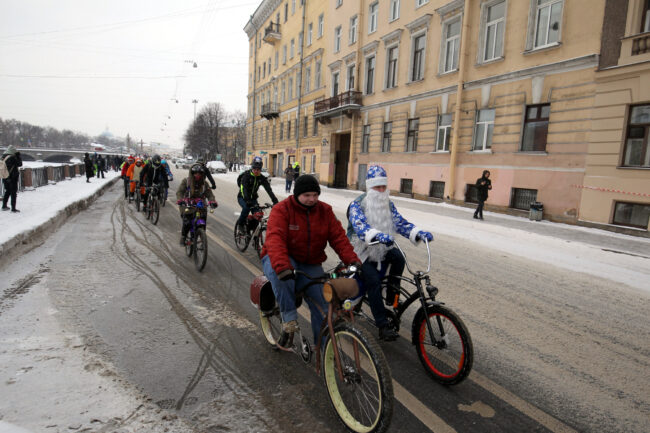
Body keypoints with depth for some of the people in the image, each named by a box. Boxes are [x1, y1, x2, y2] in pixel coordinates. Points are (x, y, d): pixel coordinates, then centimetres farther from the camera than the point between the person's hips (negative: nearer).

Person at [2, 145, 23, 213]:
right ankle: (13, 208, 3)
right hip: (13, 178, -7)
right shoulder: (12, 158, -18)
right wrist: (18, 156, -4)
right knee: (13, 193, 1)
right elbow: (20, 164, -10)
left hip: (5, 178, 7)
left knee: (7, 192, 22)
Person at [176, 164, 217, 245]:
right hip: (187, 205, -2)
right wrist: (180, 200, -35)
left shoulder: (204, 183, 3)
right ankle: (183, 237, 8)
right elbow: (179, 191, -14)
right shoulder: (186, 181, -3)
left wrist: (212, 201, -31)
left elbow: (209, 193, -9)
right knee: (187, 223, -19)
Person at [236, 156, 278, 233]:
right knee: (246, 208, -33)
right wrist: (247, 200, -49)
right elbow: (243, 188, -33)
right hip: (242, 197, -4)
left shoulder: (262, 178, -8)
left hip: (253, 198, 4)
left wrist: (275, 200, -33)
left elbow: (268, 189, -18)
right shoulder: (246, 175, -19)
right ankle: (240, 224, -9)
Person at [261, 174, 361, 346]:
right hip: (284, 259, -3)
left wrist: (352, 260, -23)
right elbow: (275, 239, -28)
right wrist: (282, 267, -46)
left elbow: (338, 237, -6)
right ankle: (289, 318, -22)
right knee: (281, 275, -39)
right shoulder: (281, 210, -13)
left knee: (322, 304, -9)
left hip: (310, 265, 4)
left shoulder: (325, 211, 1)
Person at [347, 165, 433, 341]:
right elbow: (359, 225, -31)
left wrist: (418, 233, -23)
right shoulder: (357, 204, -13)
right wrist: (377, 236, -51)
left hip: (381, 249, 5)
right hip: (361, 251, -5)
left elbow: (399, 222, -3)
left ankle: (392, 297, -7)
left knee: (398, 257, -26)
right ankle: (383, 326, -16)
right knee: (373, 281, -23)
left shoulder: (388, 204, 6)